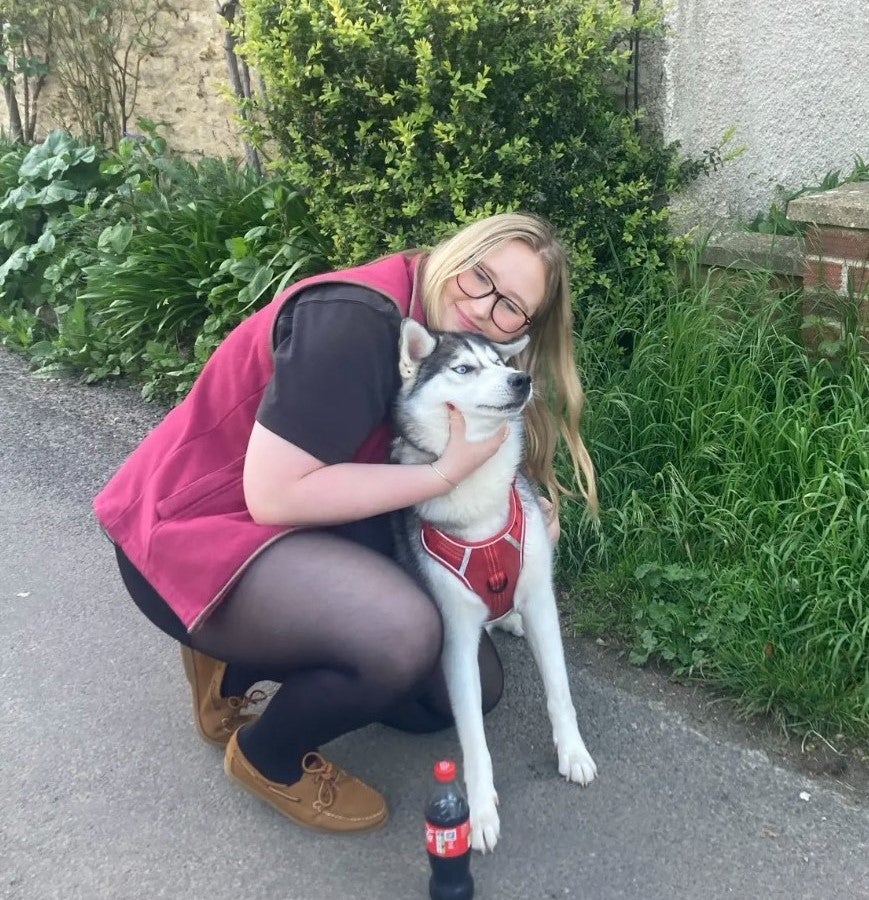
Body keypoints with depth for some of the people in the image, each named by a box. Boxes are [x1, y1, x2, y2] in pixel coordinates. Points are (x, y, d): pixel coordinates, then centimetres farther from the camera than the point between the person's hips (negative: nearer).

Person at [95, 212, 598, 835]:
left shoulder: (439, 331, 2)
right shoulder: (357, 319, -26)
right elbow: (275, 495, -29)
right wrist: (445, 471, -25)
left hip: (306, 527, 9)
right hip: (193, 529, -9)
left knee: (472, 687, 8)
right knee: (401, 636, -35)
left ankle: (237, 663, 17)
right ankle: (267, 758, -1)